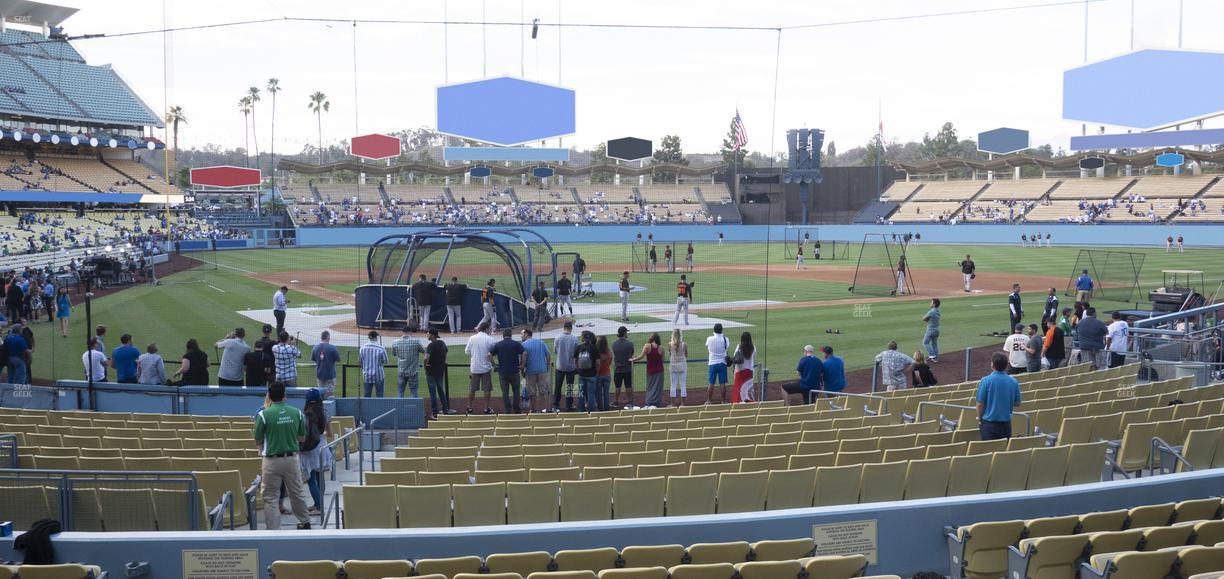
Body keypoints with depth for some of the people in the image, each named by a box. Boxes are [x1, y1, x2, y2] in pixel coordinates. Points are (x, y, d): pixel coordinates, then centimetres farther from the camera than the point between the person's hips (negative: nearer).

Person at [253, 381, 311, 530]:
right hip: (292, 459, 3)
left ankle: (274, 530, 3)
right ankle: (305, 522, 36)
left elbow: (258, 440, -1)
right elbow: (302, 438, 7)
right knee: (297, 493, 20)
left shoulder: (264, 414, -12)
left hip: (272, 460, -3)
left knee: (271, 498, 5)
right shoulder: (297, 413, -2)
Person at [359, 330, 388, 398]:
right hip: (378, 375, -3)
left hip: (366, 375, 3)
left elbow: (360, 361, 6)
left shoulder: (362, 348, -3)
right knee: (379, 396, 5)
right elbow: (385, 361, -3)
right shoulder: (381, 348, -12)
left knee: (367, 396, 9)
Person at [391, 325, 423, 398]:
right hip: (413, 372, -2)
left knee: (400, 392, 10)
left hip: (401, 372, 2)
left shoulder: (395, 343, -5)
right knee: (414, 392, 5)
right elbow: (422, 350, 5)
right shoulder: (416, 341, -12)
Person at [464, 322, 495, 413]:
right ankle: (486, 408, 8)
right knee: (487, 389, 6)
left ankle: (469, 408, 17)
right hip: (486, 367, -2)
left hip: (474, 367, 2)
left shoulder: (472, 338, -2)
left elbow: (467, 352, 3)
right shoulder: (489, 339, -9)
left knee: (472, 389, 11)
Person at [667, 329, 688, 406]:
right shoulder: (684, 344, -10)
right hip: (682, 365, -1)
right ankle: (682, 403, 8)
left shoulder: (670, 344, -9)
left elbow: (669, 354, 1)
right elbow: (686, 355, 1)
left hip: (673, 365, 1)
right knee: (683, 385, 7)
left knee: (673, 385, 8)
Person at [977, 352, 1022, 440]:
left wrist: (979, 419, 5)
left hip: (989, 423, -3)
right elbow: (1017, 404, 6)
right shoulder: (1014, 382, -2)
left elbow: (980, 404, -10)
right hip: (1006, 423, 3)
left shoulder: (985, 381, -13)